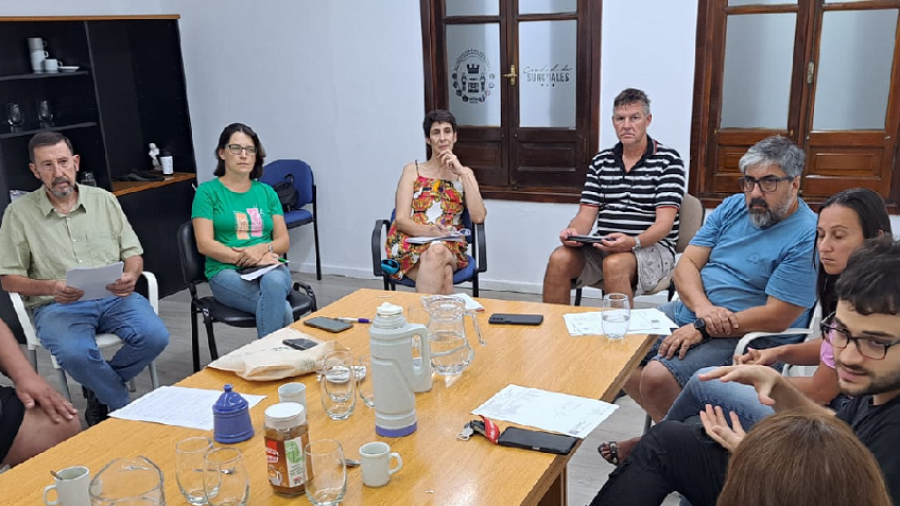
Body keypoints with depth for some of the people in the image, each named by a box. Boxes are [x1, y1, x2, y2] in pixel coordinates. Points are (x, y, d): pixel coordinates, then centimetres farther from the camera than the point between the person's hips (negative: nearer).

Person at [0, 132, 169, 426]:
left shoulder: (104, 200, 10)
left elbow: (133, 254, 11)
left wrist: (130, 276, -14)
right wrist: (51, 287, -18)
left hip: (114, 297, 3)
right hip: (56, 305, -2)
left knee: (155, 336, -25)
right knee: (75, 354, -34)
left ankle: (99, 391, 2)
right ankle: (125, 408, -6)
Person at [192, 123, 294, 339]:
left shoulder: (266, 192, 16)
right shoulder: (208, 191, 5)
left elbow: (284, 241, 11)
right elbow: (205, 244, -4)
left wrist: (263, 249, -11)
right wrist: (244, 258, -15)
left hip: (270, 268, 3)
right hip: (227, 271, -3)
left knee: (274, 282, -37)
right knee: (283, 310, -33)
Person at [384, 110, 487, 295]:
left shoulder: (464, 174, 13)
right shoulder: (412, 170, 9)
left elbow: (479, 217, -5)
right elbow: (401, 220, -1)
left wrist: (463, 173, -8)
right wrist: (428, 231, -22)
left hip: (449, 248, 1)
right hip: (410, 247, -1)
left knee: (436, 253, -37)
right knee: (442, 273, -36)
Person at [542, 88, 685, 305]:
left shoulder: (668, 160, -1)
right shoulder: (601, 161, 13)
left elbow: (664, 222, -10)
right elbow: (586, 215, 7)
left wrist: (633, 242, -29)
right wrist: (573, 231, -17)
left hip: (652, 247, -4)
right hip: (603, 246, 4)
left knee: (615, 264, -36)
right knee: (559, 259, -24)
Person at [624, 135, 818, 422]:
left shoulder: (807, 237, -14)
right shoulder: (733, 207, 8)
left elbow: (777, 318, -19)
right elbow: (686, 264, 3)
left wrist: (703, 329, -19)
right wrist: (703, 308, -18)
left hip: (746, 335, -8)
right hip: (687, 311, 8)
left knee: (657, 377, -28)